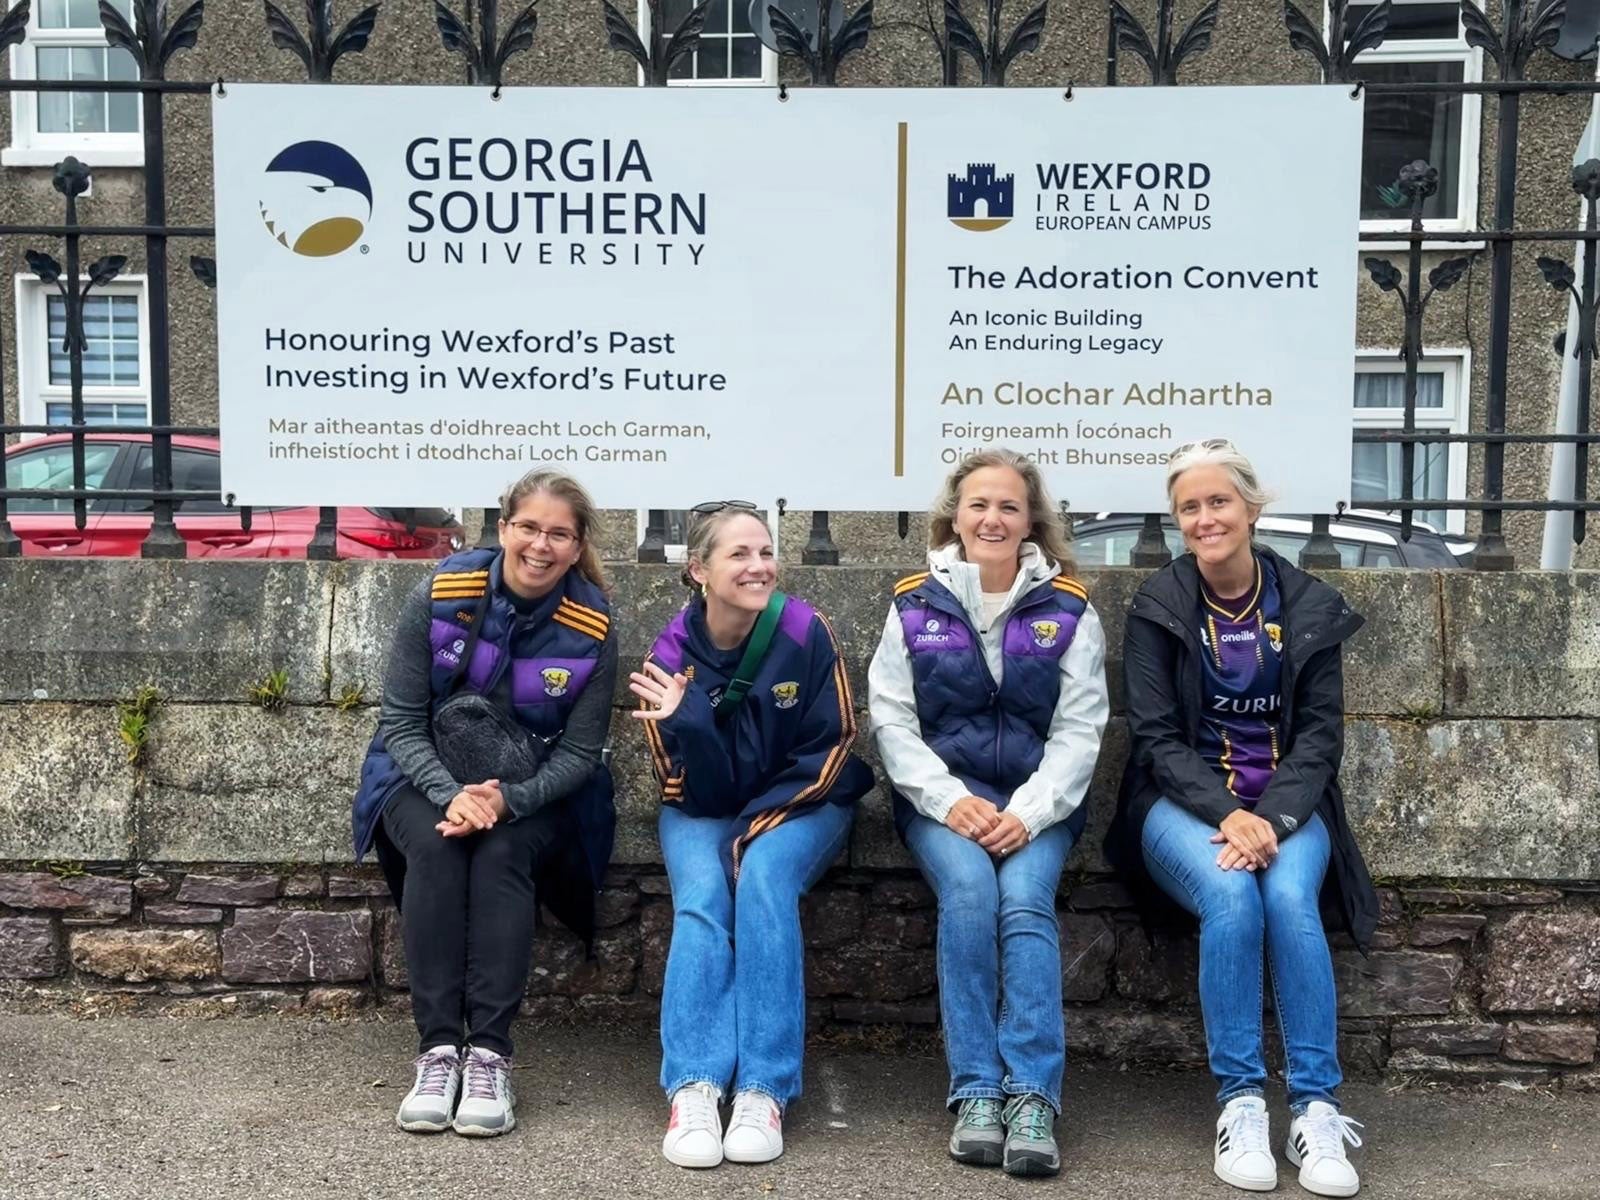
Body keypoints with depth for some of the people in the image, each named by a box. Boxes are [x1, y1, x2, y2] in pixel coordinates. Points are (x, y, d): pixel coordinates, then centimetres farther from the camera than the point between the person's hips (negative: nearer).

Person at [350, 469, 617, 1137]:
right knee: (435, 848, -30)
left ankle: (489, 1053, -28)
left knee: (502, 855, -30)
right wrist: (450, 794, -25)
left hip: (534, 790, 0)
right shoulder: (441, 595, -12)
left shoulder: (591, 628, -12)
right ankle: (437, 1049, -27)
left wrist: (508, 801, -26)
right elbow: (399, 721, -8)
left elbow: (579, 753, -8)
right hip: (425, 775, 0)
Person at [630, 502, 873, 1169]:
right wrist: (682, 721, -32)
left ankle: (765, 1090, -30)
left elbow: (831, 747, -10)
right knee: (701, 898, -28)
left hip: (799, 803, -1)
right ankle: (694, 1088, -30)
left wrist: (760, 824, -20)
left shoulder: (805, 632, -16)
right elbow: (692, 788, -12)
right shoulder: (672, 653, -12)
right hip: (703, 810, 1)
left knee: (765, 879, -31)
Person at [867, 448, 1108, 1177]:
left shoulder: (1067, 608, 4)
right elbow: (891, 718, 1)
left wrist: (1030, 812, -16)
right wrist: (949, 800, -14)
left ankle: (1033, 1098, -26)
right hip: (942, 797, 0)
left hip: (1038, 800, 0)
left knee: (1026, 900, -27)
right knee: (968, 892, -28)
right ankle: (977, 1093, -22)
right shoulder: (915, 603, 4)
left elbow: (1079, 730, -1)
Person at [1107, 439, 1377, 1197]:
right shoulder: (1158, 607, -1)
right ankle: (1240, 1100, -21)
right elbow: (1156, 738, -5)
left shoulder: (1309, 607, 3)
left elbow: (1321, 734, 0)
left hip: (1285, 805, 1)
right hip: (1186, 804, -1)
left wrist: (1272, 818, -18)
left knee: (1289, 899, -30)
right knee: (1231, 898, -32)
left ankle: (1315, 1105, -20)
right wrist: (1225, 814, -21)